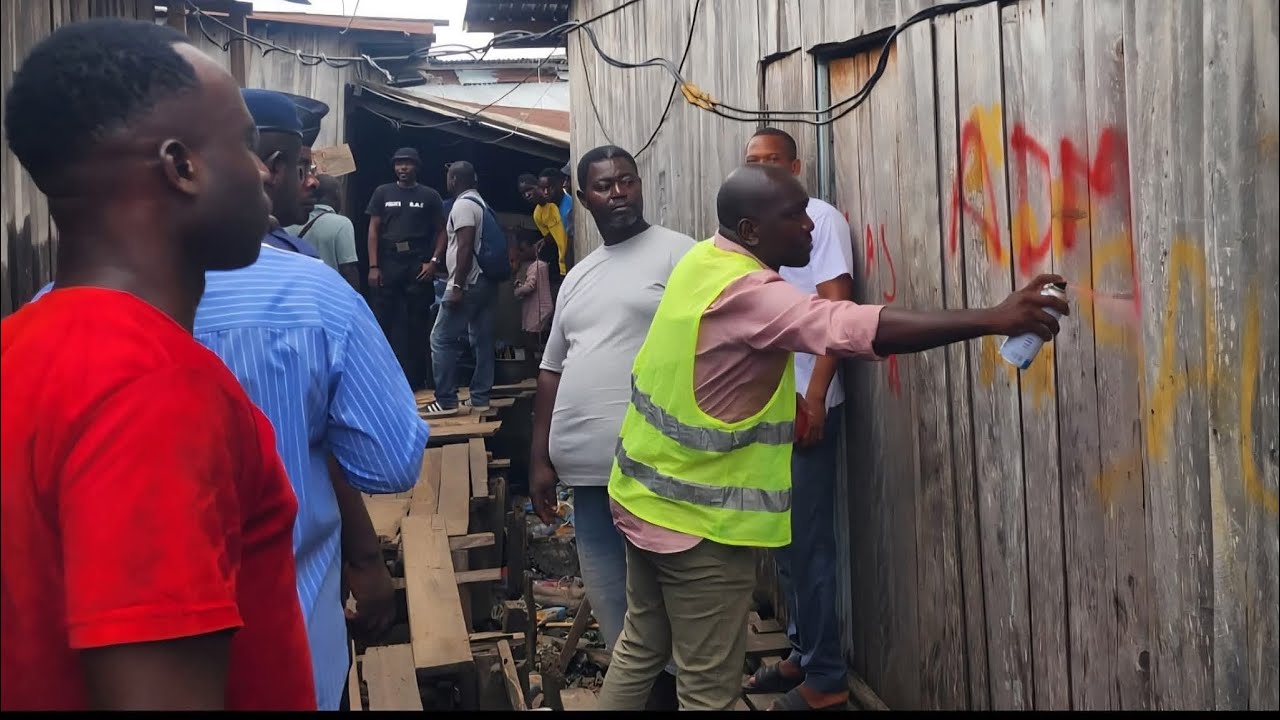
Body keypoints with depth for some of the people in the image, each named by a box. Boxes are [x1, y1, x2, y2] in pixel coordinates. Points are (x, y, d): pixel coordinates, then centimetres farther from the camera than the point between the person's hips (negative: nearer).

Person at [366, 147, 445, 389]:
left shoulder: (429, 196, 7)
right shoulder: (383, 193, 10)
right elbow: (373, 230, 6)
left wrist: (433, 261, -8)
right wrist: (373, 266, -3)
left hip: (418, 266, -1)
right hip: (388, 265, 1)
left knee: (416, 324, 2)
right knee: (384, 322, 3)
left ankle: (414, 378, 7)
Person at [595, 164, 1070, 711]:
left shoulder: (702, 260, 3)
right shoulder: (747, 293, -25)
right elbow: (863, 329, -37)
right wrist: (994, 319, -40)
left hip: (644, 493, 9)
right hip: (697, 519, -9)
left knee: (641, 646, 22)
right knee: (709, 688, 3)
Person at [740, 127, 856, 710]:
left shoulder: (820, 218, -6)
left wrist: (813, 400, -18)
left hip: (804, 404, -7)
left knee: (807, 541, -2)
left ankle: (826, 678, 8)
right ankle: (802, 654, 27)